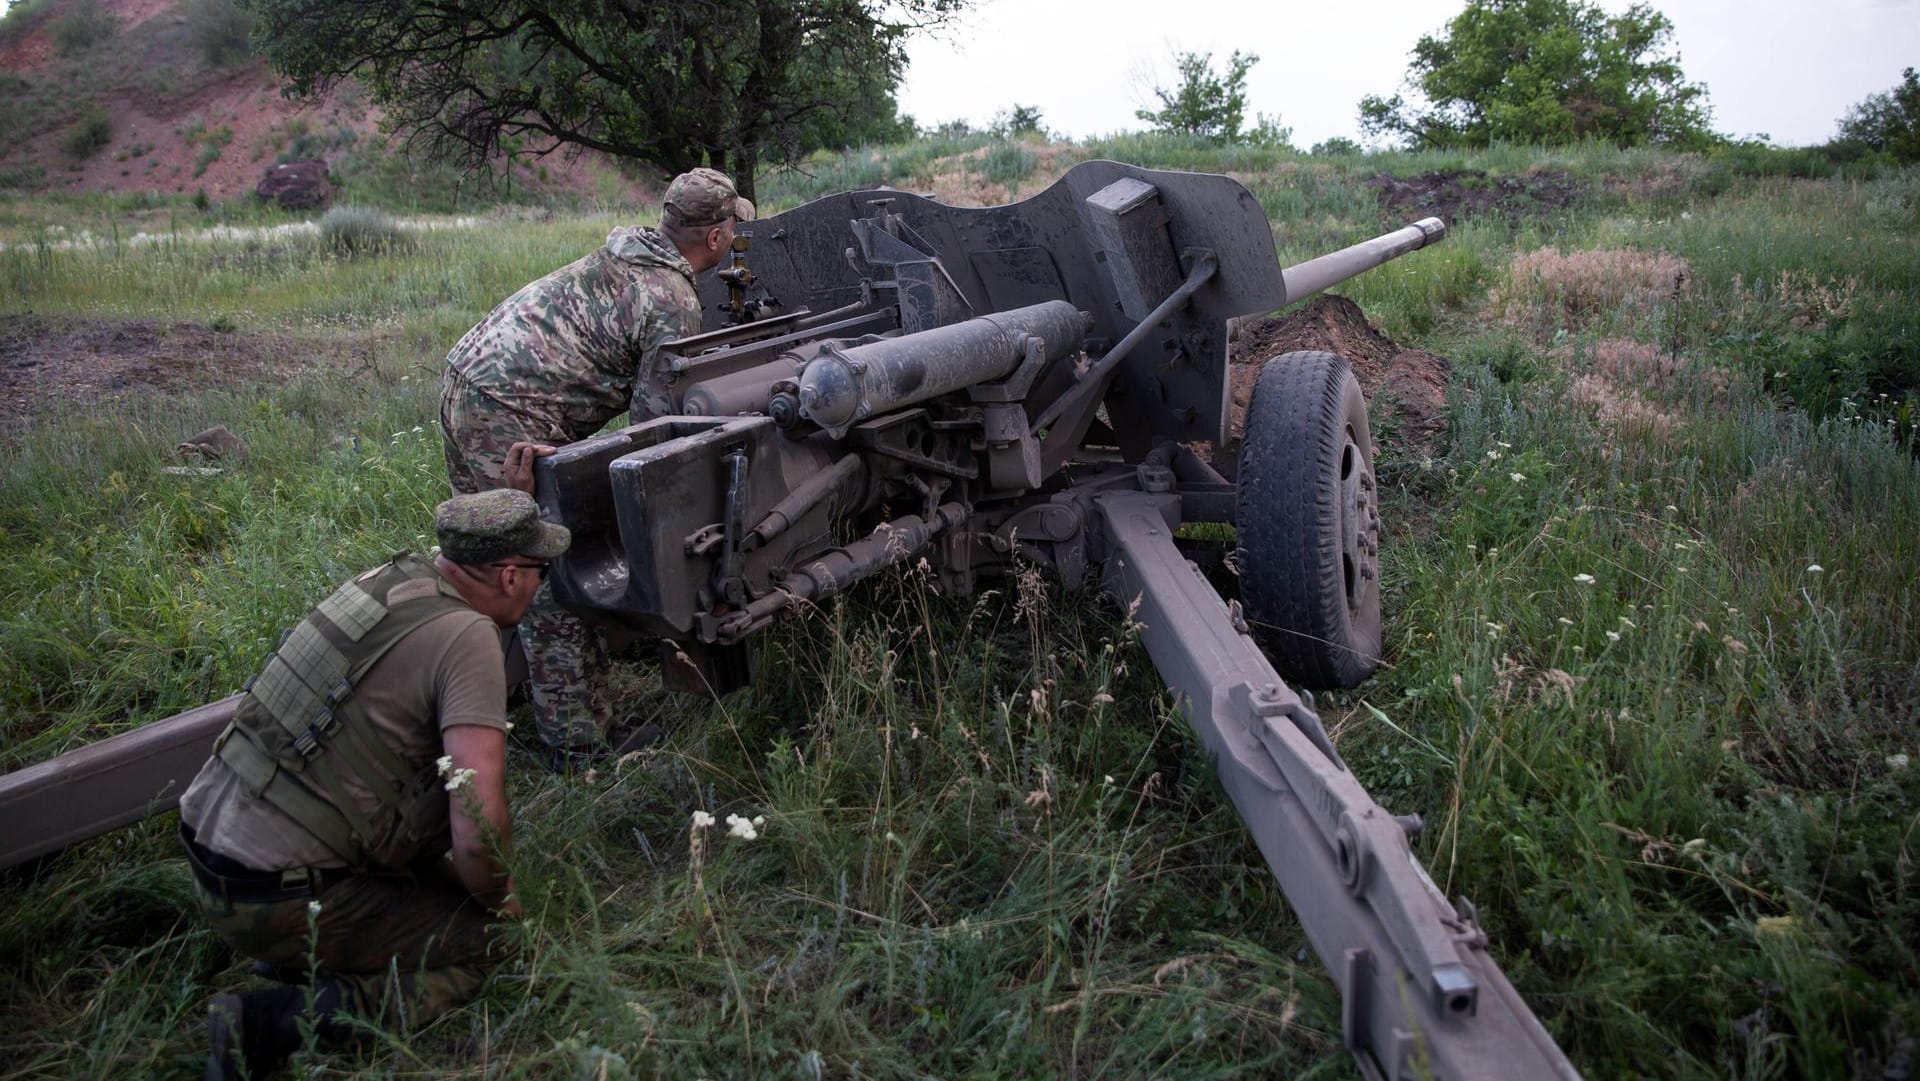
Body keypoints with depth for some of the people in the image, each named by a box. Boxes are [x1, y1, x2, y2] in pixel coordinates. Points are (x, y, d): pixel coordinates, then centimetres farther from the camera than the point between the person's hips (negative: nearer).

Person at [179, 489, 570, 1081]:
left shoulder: (396, 573, 2)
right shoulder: (467, 637, -21)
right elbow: (478, 826, -24)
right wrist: (499, 898, -7)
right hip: (273, 897, -9)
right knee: (488, 945, -1)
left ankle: (298, 955, 19)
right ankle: (271, 1023, -11)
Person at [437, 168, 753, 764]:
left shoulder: (623, 250, 17)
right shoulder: (676, 306, -10)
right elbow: (653, 416, -13)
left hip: (464, 376, 10)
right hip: (512, 418, -10)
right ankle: (582, 746, 0)